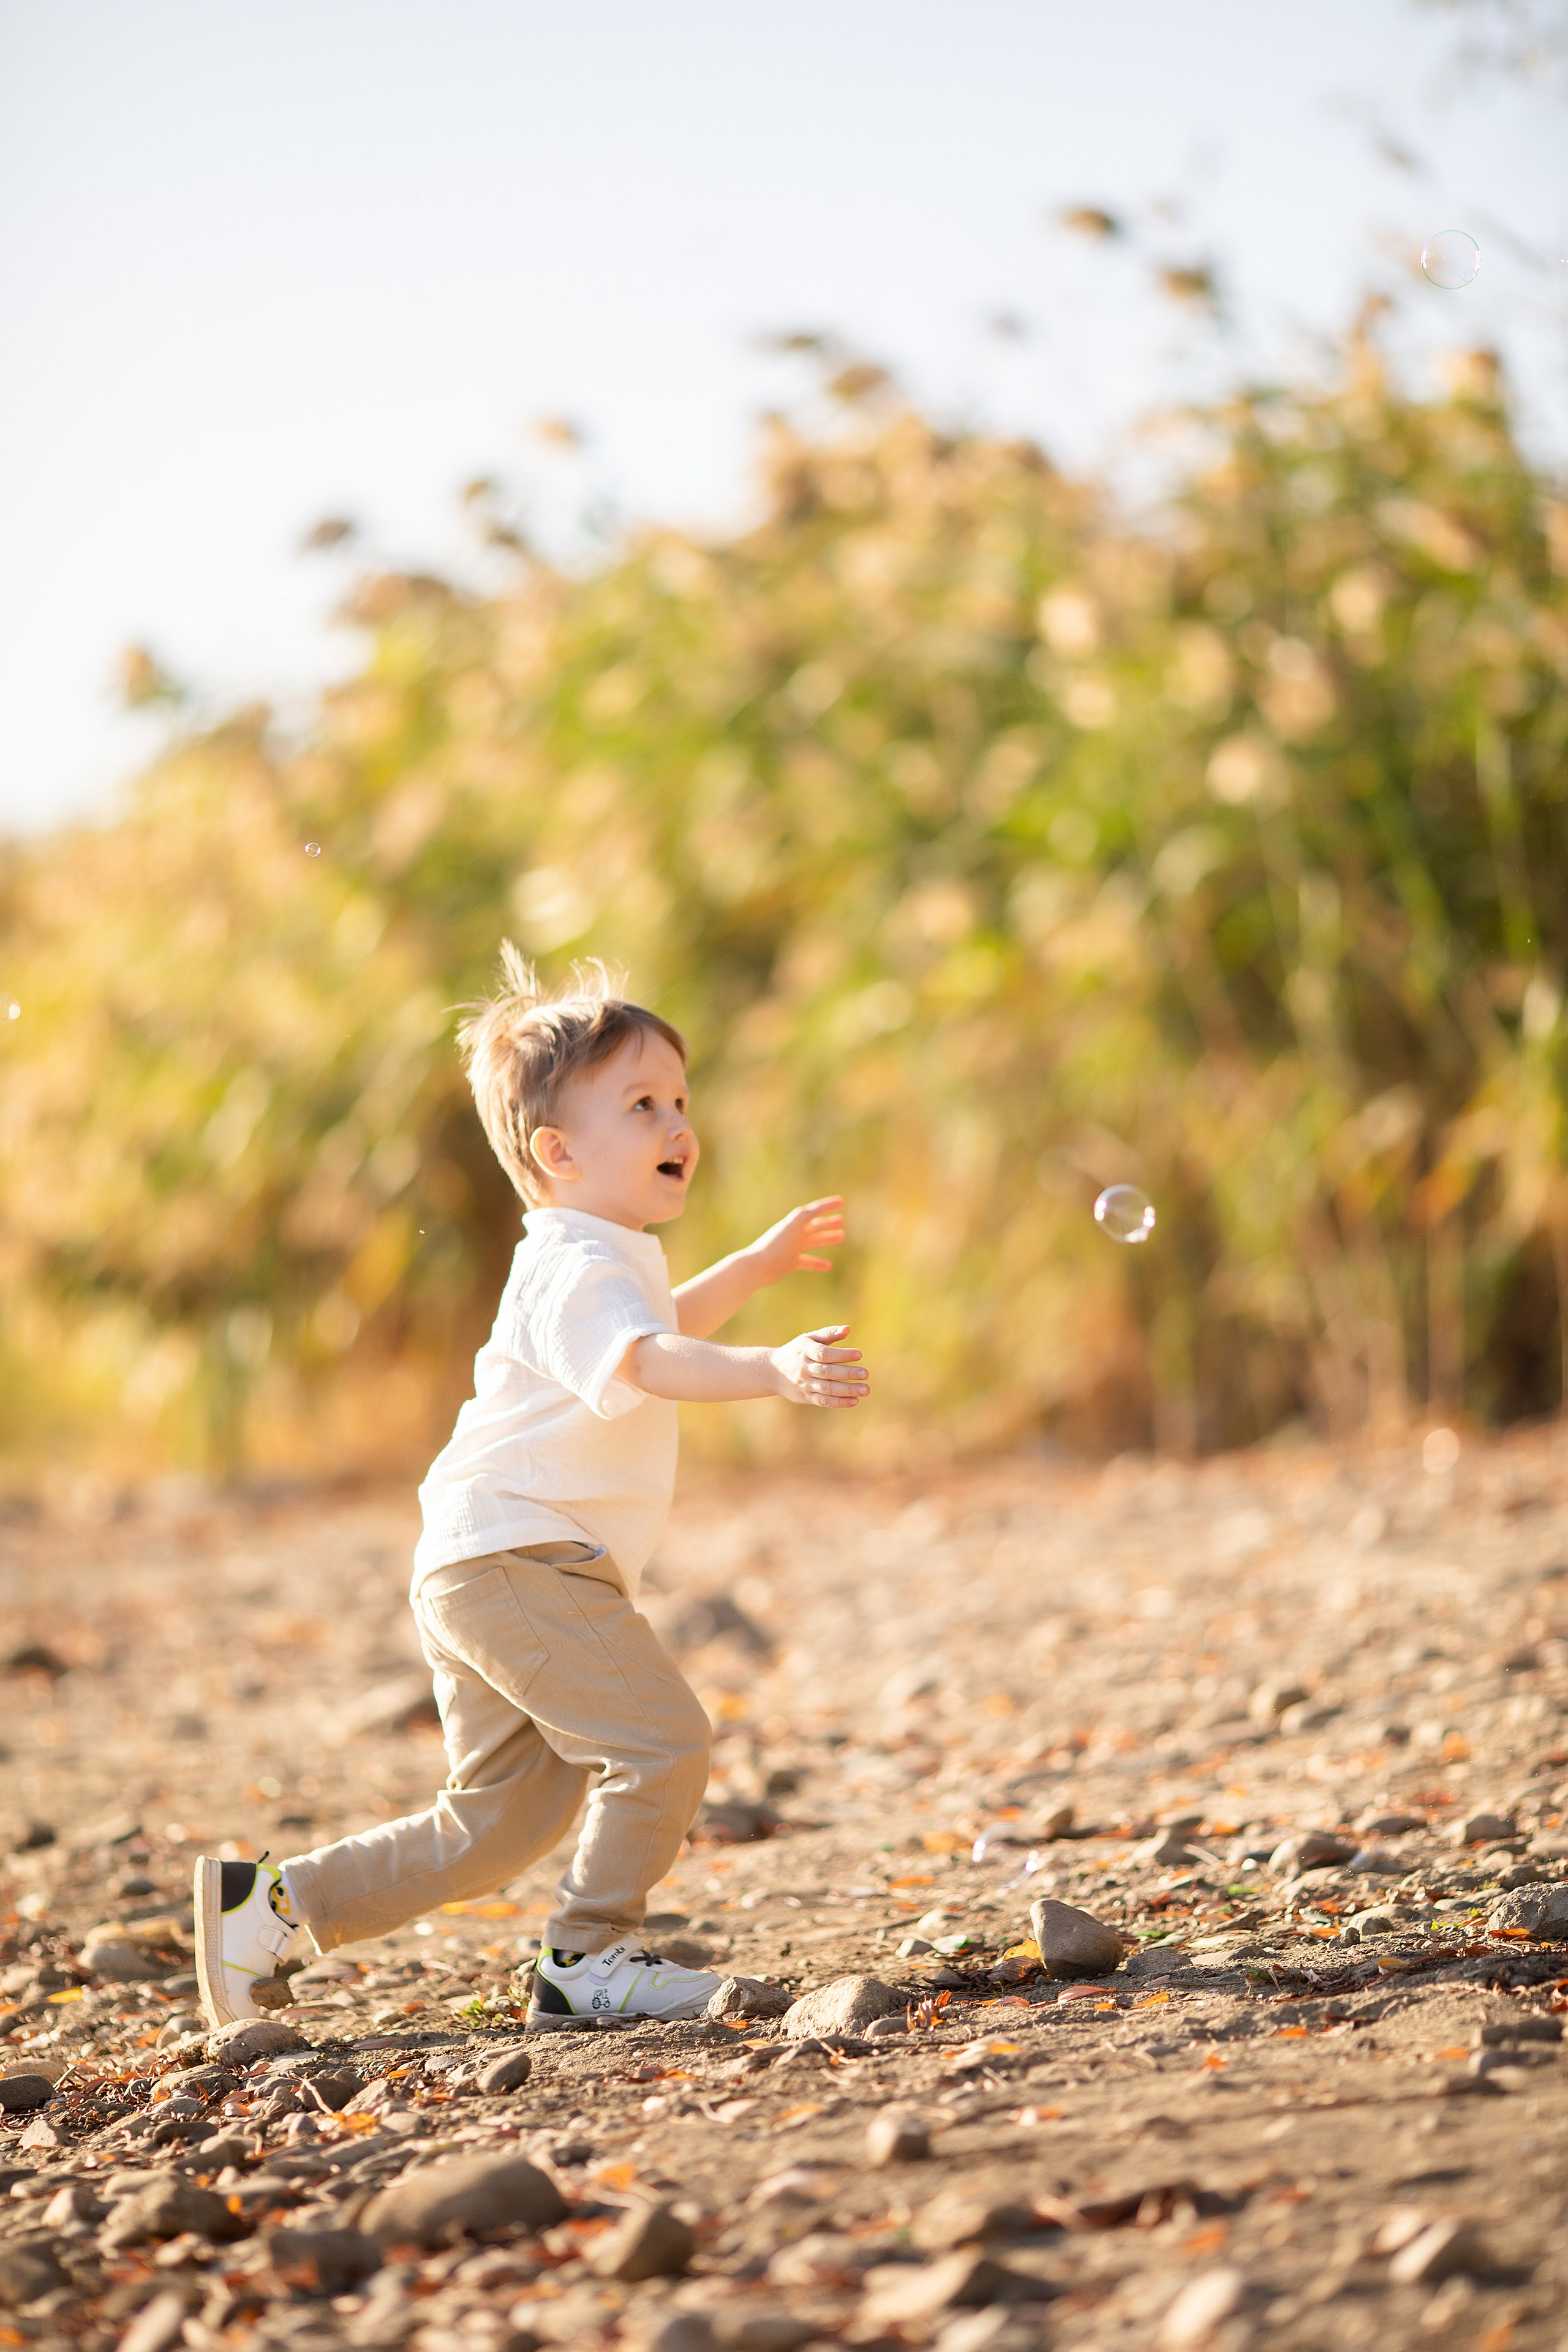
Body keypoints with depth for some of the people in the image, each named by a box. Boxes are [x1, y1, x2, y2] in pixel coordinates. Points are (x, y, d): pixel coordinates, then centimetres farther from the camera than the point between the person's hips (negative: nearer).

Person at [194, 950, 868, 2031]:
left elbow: (664, 1326, 43)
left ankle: (263, 1904, 18)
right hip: (517, 1562, -11)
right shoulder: (577, 1269, -17)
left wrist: (760, 1263, 38)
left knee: (493, 1829, 15)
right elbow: (643, 1359, -39)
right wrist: (773, 1371, -53)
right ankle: (588, 1960, -5)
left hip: (479, 1580, 11)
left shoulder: (611, 1260, 19)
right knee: (663, 1742, -16)